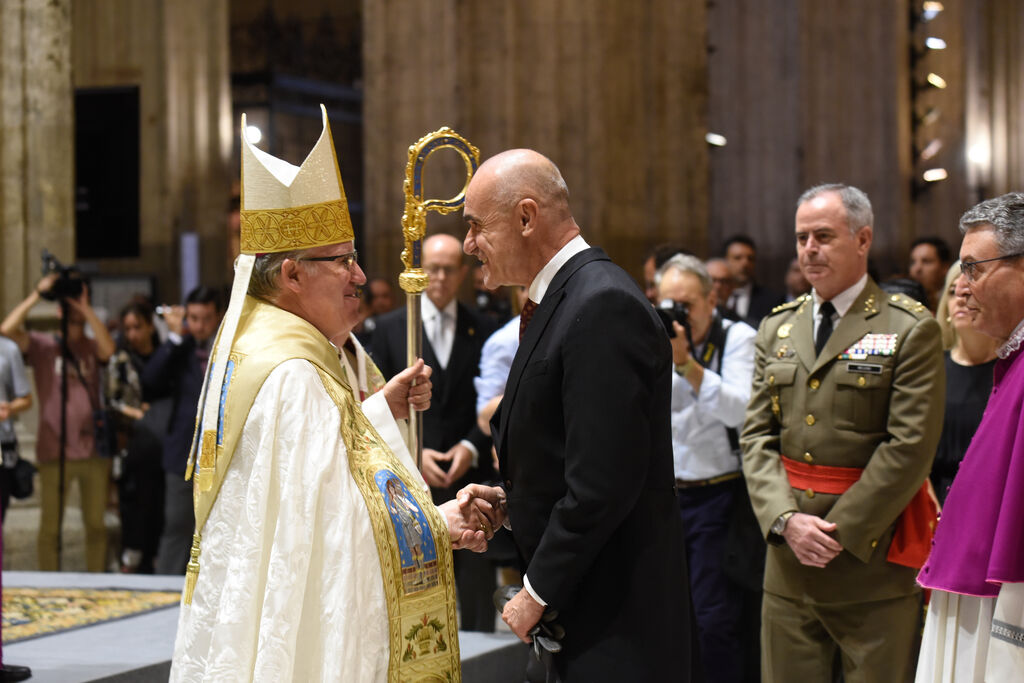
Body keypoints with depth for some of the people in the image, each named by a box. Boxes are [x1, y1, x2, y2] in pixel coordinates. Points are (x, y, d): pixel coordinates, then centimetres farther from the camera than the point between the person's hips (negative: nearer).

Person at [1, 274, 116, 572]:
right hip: (54, 451, -2)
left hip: (94, 449, 2)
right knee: (50, 525, 4)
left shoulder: (91, 347, 6)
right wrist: (38, 293, -12)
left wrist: (84, 307, -16)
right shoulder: (42, 345, 2)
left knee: (96, 524, 10)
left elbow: (109, 349, -17)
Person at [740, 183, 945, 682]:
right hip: (789, 559, 5)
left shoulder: (911, 330, -4)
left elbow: (910, 447, -11)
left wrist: (838, 532, -13)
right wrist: (786, 519, -8)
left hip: (873, 558, -4)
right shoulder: (776, 329, 13)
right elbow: (756, 436, 8)